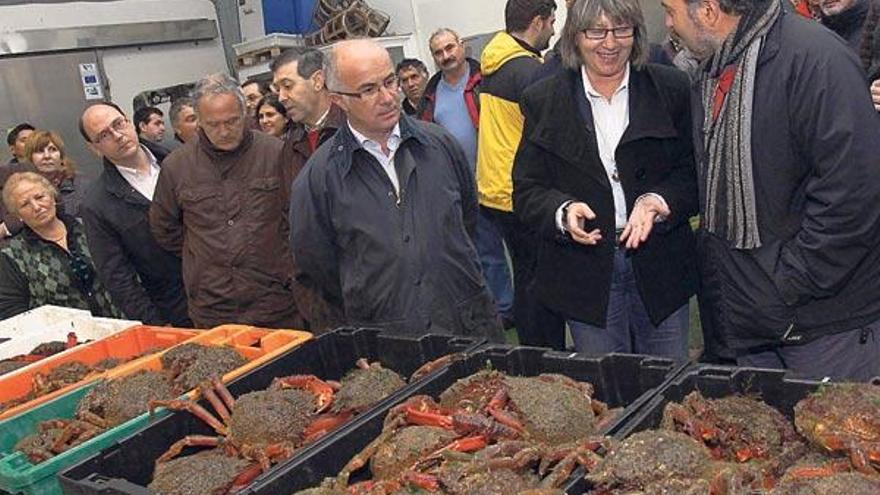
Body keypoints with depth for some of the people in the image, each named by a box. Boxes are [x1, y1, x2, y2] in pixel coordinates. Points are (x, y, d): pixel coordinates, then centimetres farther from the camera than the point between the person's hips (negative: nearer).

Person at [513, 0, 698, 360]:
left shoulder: (672, 88, 1)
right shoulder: (543, 101, 0)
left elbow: (695, 174, 1)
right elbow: (527, 191, -1)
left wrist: (658, 202, -19)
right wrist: (563, 212, -21)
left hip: (660, 268, 1)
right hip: (586, 275, -1)